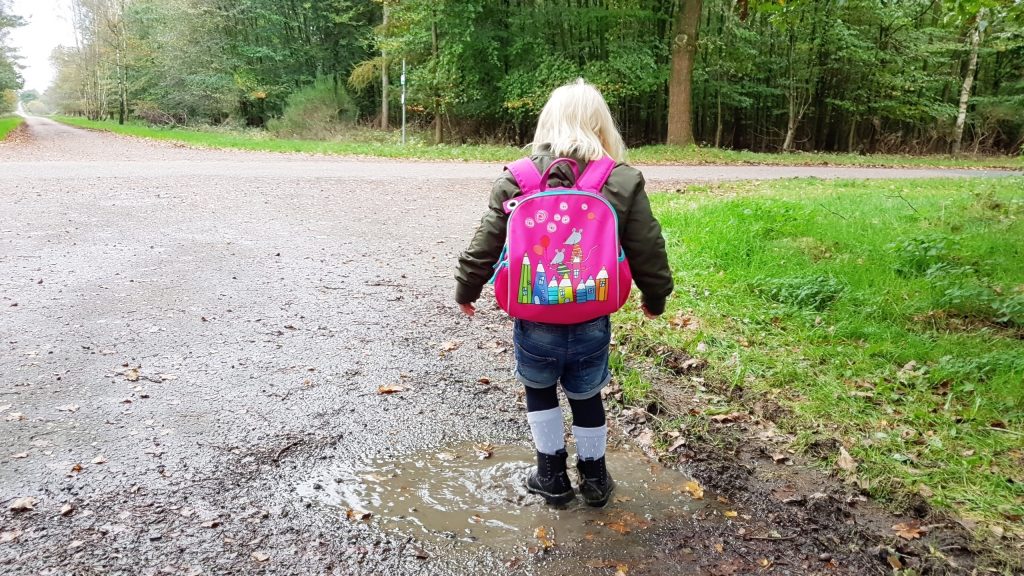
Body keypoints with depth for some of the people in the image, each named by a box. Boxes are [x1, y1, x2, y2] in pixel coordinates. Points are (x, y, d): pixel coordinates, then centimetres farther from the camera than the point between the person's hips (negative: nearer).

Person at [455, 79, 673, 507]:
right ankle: (594, 478, 37)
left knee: (539, 389, 25)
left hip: (535, 319, 0)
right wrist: (655, 297, 18)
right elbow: (647, 252, 0)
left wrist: (466, 289, 16)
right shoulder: (624, 182, -6)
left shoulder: (516, 178, -6)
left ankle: (552, 475, 31)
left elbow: (485, 245, -1)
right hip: (593, 322, 1)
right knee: (586, 396, 23)